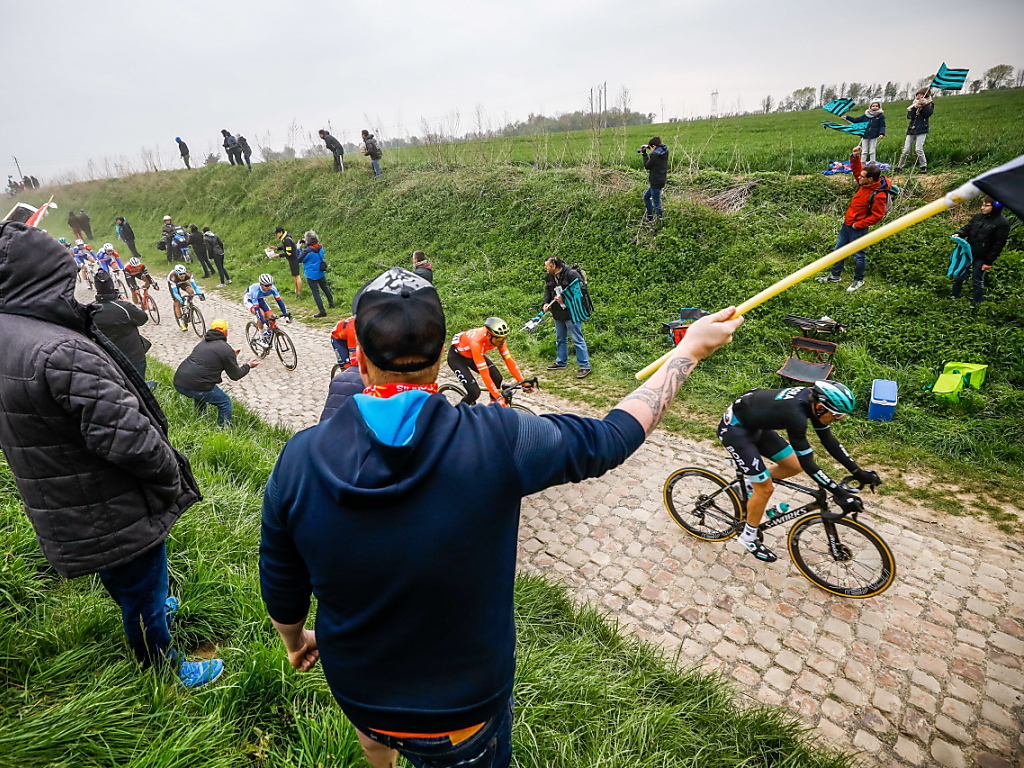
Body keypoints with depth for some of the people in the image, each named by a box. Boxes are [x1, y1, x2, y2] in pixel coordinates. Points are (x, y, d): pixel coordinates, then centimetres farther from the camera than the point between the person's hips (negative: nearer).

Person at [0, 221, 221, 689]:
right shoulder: (63, 352, -32)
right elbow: (126, 436, -33)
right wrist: (170, 472, -15)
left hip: (57, 508, 9)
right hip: (115, 514, -9)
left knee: (122, 581, 33)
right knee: (143, 593, 15)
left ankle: (150, 610, 59)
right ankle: (164, 666, 36)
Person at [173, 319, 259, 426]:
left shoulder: (202, 343, 20)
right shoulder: (226, 349, -3)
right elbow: (235, 375, 5)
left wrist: (232, 357, 47)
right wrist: (248, 365, 22)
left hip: (178, 383, 8)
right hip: (196, 387, -8)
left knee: (200, 394, 36)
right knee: (225, 402, 8)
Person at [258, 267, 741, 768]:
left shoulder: (299, 460, -23)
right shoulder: (495, 443, -32)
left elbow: (280, 589, -8)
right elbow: (611, 437, -17)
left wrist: (295, 641, 16)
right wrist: (689, 350, -3)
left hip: (353, 689, 3)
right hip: (463, 709, -2)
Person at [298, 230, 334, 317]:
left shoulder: (307, 251, -25)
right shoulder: (320, 247, -6)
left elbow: (299, 260, -13)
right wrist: (306, 243, 5)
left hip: (311, 275, -6)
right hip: (321, 273, 6)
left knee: (315, 292, 0)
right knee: (325, 288, 25)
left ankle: (322, 311, -1)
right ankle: (331, 303, 41)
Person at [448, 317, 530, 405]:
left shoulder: (498, 339, -24)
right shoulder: (476, 343, -42)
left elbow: (509, 361, -18)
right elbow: (484, 374, -42)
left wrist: (524, 383, -24)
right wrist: (499, 398, -42)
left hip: (471, 355, 6)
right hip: (457, 356, -6)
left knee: (497, 378, -12)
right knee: (474, 392, -19)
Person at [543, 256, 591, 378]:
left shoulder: (571, 274, -17)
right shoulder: (549, 276, 7)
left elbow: (579, 291, -18)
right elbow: (547, 290, 15)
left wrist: (564, 299, -24)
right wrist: (546, 303, -3)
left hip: (571, 313, -8)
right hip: (558, 313, 8)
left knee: (578, 340, -5)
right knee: (560, 339, 20)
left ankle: (585, 366, 2)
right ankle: (561, 362, 36)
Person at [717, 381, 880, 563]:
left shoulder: (814, 398, -9)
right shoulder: (796, 413, -34)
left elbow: (829, 441, 2)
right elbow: (807, 462, -28)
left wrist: (858, 472, 0)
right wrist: (839, 493, -26)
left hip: (756, 424, 9)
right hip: (734, 428, -9)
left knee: (794, 467, 10)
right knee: (765, 488, -4)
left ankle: (751, 485, 31)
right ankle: (749, 537, 17)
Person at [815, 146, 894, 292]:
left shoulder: (879, 195, -25)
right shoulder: (864, 183, -3)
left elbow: (877, 216, -22)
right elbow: (856, 169, 11)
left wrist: (858, 225, -18)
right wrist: (855, 157, -6)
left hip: (858, 228, -9)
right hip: (847, 223, 9)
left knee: (858, 255, 6)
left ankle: (859, 280, 23)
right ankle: (835, 275, 33)